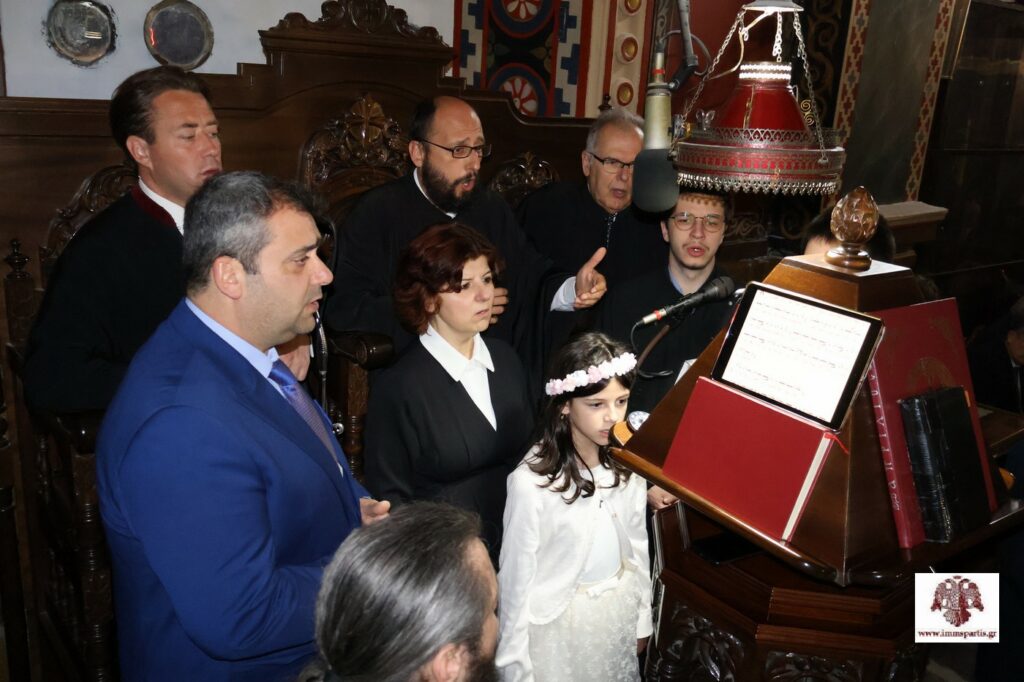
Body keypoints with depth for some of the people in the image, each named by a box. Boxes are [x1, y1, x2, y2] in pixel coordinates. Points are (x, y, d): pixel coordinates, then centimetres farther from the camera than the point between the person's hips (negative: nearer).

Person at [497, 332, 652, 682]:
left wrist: (642, 618, 12)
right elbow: (516, 576, -16)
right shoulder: (531, 482, -26)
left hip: (620, 610, 5)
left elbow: (637, 544, 4)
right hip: (559, 621, -5)